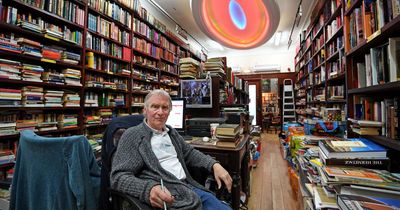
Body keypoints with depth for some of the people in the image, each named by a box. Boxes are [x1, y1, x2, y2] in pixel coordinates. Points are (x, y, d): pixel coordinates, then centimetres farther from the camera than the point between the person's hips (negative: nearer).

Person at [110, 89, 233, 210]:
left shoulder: (172, 132, 17)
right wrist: (148, 189, -32)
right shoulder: (133, 135, -5)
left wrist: (214, 165, 5)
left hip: (190, 187, 7)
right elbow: (118, 176, -12)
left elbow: (190, 153, 22)